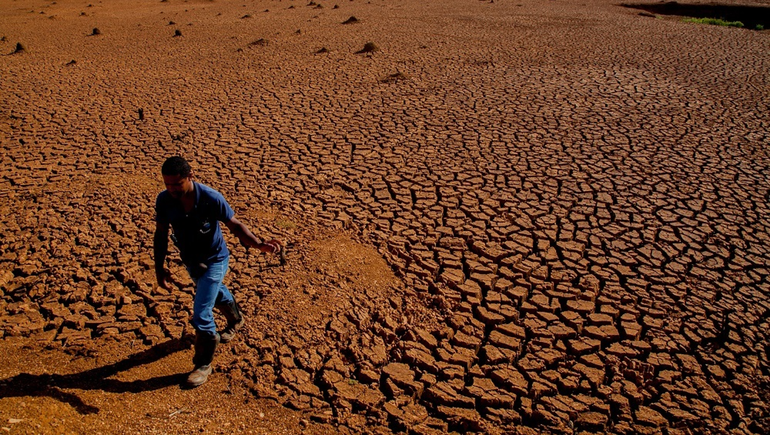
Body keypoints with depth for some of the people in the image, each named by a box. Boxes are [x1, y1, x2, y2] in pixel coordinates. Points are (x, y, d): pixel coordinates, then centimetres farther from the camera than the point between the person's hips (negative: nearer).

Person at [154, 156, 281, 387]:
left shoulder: (211, 198, -30)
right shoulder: (164, 200, -19)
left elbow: (235, 225, -20)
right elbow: (161, 234, -4)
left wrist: (259, 245, -34)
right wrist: (159, 267, -6)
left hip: (214, 260, -5)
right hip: (190, 260, 5)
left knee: (201, 315, -9)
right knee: (215, 293, 30)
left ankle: (203, 365, 14)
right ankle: (235, 320, 62)